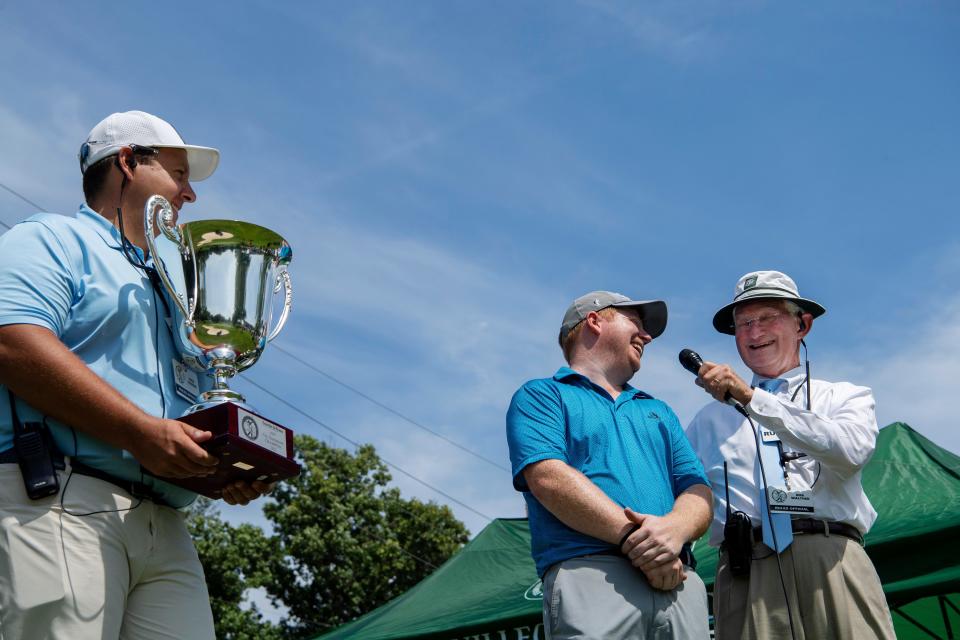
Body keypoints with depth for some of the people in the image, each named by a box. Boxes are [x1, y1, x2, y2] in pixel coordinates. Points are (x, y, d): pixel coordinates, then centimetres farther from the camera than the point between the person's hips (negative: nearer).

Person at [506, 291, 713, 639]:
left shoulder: (659, 412, 28)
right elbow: (549, 479, -8)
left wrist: (675, 528, -9)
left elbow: (698, 492, 15)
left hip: (680, 581, 5)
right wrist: (633, 536, -16)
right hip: (590, 574, -5)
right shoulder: (541, 396, 10)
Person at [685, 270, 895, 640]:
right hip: (746, 571, 1)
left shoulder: (845, 397, 17)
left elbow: (852, 450, -6)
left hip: (834, 562, -1)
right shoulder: (712, 418, 21)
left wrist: (751, 398, -8)